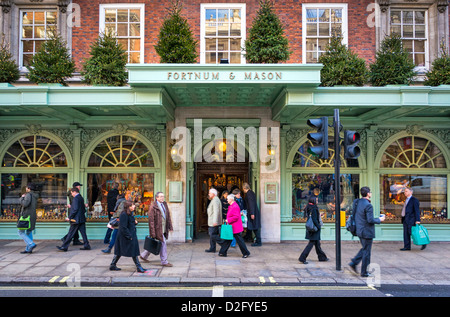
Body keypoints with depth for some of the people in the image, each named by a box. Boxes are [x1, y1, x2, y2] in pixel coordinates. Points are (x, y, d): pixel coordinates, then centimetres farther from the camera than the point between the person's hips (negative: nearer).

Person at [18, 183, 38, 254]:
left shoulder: (29, 195, -12)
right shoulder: (35, 196, 14)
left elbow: (25, 204, -24)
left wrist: (22, 198, -7)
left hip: (26, 216, -9)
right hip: (32, 216, 9)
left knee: (21, 232, -2)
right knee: (29, 232, 11)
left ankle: (31, 244, -15)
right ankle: (28, 249, 11)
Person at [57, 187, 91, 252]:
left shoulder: (76, 198, -14)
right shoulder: (81, 198, 13)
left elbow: (75, 209, -20)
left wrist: (69, 217, -15)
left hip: (76, 220, -9)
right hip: (82, 219, 9)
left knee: (70, 234, -1)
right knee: (83, 233, 9)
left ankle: (64, 247, 6)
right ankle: (86, 246, 9)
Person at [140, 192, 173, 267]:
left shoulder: (165, 204, 9)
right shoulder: (153, 206, -14)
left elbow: (168, 216, 14)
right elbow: (151, 220, -15)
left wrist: (170, 227, 10)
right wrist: (152, 232, -16)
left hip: (164, 229, 8)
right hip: (158, 229, -8)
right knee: (163, 244, -3)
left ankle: (144, 255, 34)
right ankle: (164, 262, 9)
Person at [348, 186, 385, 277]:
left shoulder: (357, 202, 4)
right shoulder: (368, 205, -22)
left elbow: (354, 215, 11)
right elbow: (370, 220, -22)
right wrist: (379, 220, -7)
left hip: (359, 231, 8)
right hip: (367, 232, -8)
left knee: (364, 249, 24)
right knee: (366, 252, 5)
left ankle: (354, 263, 17)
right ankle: (364, 272, 14)